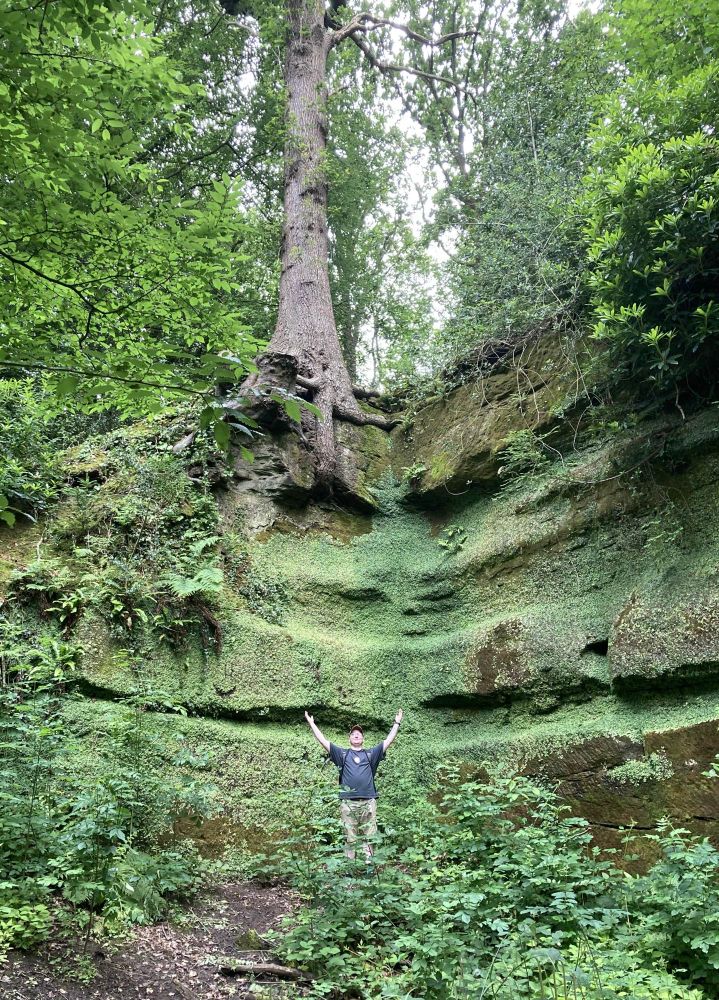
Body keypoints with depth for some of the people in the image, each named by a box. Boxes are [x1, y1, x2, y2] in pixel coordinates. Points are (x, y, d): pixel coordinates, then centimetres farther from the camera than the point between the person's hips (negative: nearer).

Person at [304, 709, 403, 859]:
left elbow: (389, 740, 13)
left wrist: (397, 723, 11)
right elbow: (322, 740, 11)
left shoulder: (371, 754, 16)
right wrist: (311, 723, 9)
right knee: (350, 839, 1)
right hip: (348, 803, 0)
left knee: (368, 838, 1)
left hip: (368, 802, 0)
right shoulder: (342, 754, 15)